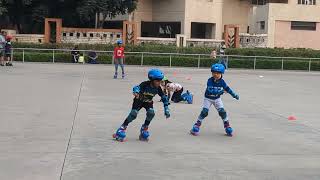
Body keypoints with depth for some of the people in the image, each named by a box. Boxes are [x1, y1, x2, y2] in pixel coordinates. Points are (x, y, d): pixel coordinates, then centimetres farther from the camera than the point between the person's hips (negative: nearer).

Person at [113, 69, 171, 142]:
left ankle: (144, 129, -3)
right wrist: (136, 92, -74)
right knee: (133, 113, -21)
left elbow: (164, 98, -9)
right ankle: (122, 128, -9)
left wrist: (166, 109, -11)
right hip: (139, 101, -3)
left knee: (151, 113, -23)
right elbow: (137, 87, -49)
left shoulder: (158, 88, -20)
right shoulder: (145, 84, -31)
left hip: (148, 102, 3)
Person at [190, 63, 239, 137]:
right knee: (204, 111, -15)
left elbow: (227, 88, 6)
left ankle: (227, 126, 8)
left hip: (217, 99, 3)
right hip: (208, 98, -3)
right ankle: (197, 125, -2)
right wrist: (219, 91, -44)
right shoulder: (210, 81, -23)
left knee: (222, 111, -7)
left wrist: (234, 95, 8)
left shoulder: (222, 81, -10)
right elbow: (210, 90, -35)